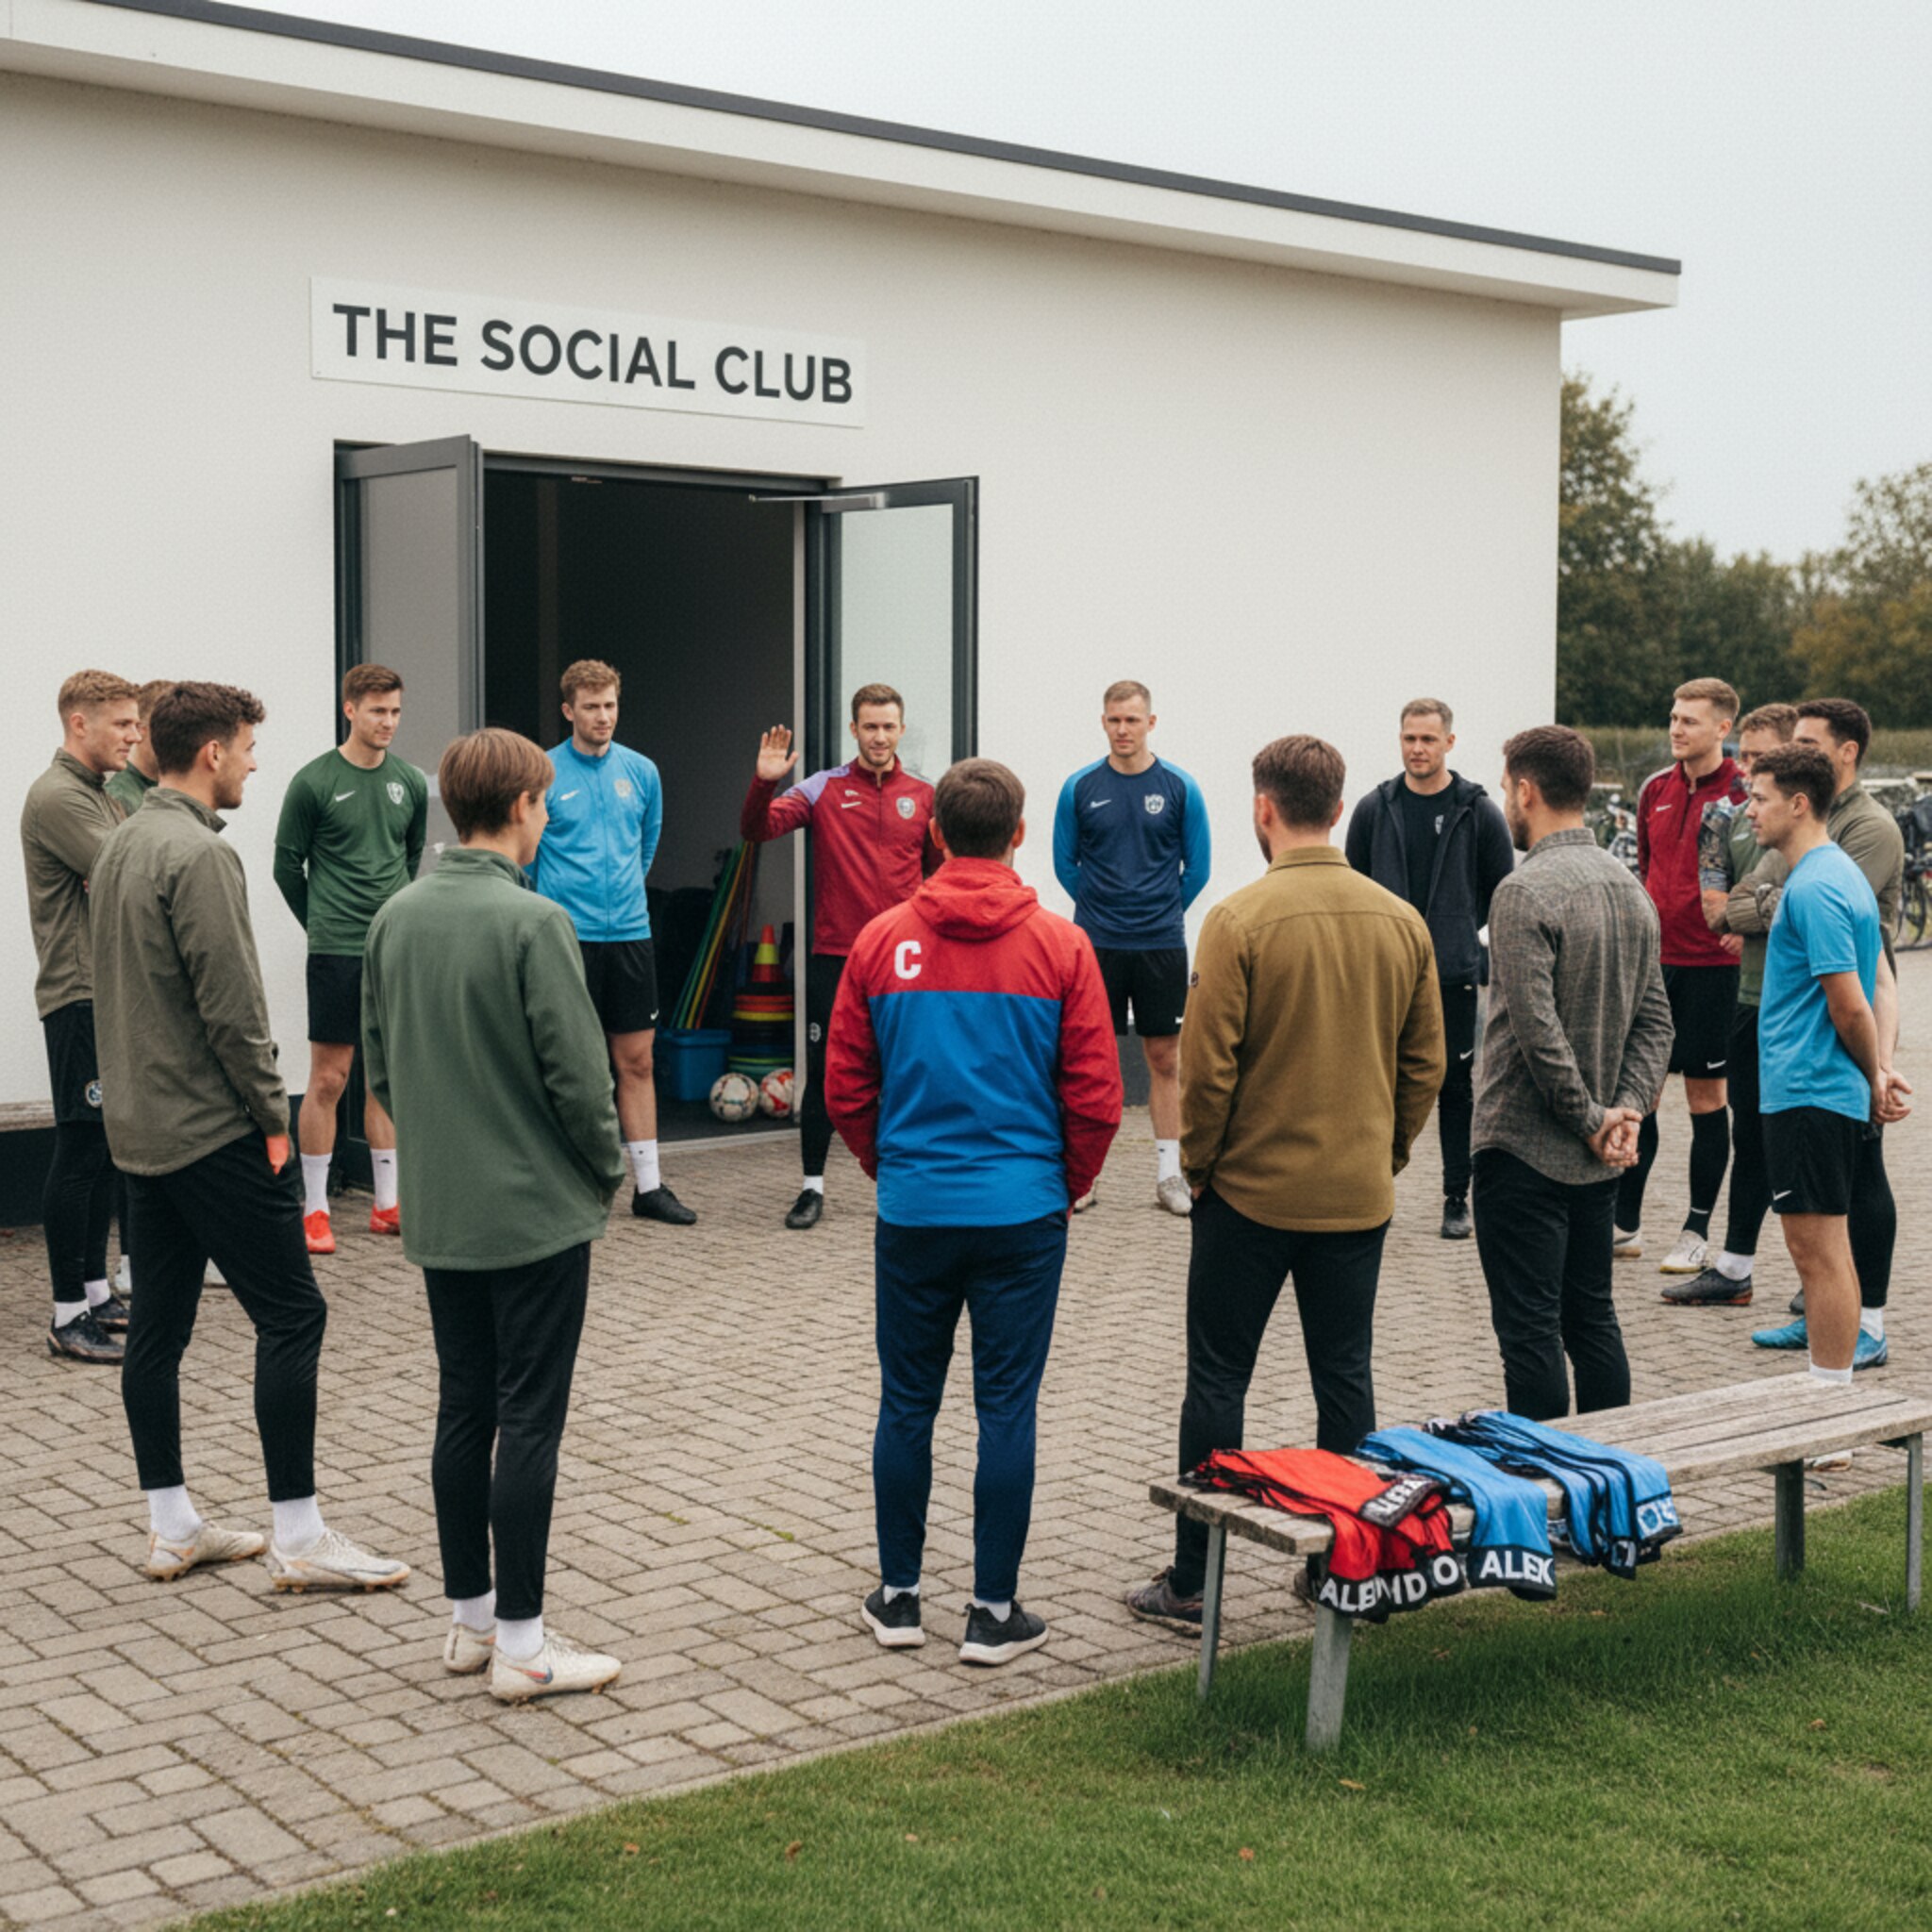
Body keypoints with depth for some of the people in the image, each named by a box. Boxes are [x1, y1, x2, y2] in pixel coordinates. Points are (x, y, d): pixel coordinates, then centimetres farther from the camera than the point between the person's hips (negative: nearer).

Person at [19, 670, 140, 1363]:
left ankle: (95, 1292, 23)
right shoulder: (57, 797, -13)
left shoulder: (103, 794, 17)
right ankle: (69, 1316, -1)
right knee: (81, 1147, -6)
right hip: (80, 998, -10)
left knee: (106, 1147, 14)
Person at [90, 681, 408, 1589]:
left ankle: (171, 1528, 19)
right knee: (291, 1315, -4)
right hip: (212, 1130, -10)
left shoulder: (121, 845, 13)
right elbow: (231, 1008, -21)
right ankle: (298, 1537, -2)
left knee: (160, 1326, 12)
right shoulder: (198, 853, -17)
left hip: (138, 1129, 10)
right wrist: (272, 1115, -10)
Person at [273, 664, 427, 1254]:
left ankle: (387, 1204, 17)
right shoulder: (315, 782, -6)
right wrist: (323, 926, 9)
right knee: (328, 1078, -2)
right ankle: (314, 1210, 6)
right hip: (336, 952, -4)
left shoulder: (410, 783, 7)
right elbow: (287, 866, 1)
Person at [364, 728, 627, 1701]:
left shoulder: (395, 919, 4)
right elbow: (577, 1071, -17)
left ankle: (470, 1617, 24)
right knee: (528, 1422, 0)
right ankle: (520, 1644, 6)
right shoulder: (532, 922, -18)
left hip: (438, 1212, 7)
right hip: (537, 1211, -7)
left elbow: (379, 1059, 11)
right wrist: (607, 1169, -1)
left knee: (463, 1412, 15)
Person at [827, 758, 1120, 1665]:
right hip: (1022, 1212, -1)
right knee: (1007, 1410, 5)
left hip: (911, 1213, 1)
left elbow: (845, 1088, 4)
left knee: (906, 1405, 11)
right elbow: (1095, 1096, -3)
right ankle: (993, 1612, 11)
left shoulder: (881, 942, -1)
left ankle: (900, 1598, 21)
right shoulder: (1059, 946, -5)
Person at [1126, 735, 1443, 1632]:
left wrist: (1197, 1165, 0)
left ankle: (1194, 1581, 11)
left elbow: (1208, 1065, -14)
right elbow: (1425, 1064, 6)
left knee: (1218, 1379, 5)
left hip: (1251, 1189, -4)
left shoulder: (1240, 920, -14)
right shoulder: (1402, 921, 1)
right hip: (1359, 1198, 4)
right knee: (1345, 1379, 13)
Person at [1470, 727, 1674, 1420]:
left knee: (1530, 1329, -1)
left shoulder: (1524, 892, -17)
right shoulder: (1630, 888, 9)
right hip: (1598, 1157, 8)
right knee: (1591, 1317, 16)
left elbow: (1538, 1031, -22)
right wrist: (1628, 1109, 0)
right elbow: (1655, 1019, 9)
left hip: (1524, 1148, -8)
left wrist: (1589, 1119, -12)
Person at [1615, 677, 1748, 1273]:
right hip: (1653, 961, 5)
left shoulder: (1743, 794, -8)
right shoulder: (1656, 789, 9)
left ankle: (1697, 1231, 14)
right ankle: (1626, 1224, 17)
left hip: (1710, 964, -5)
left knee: (1706, 1099, 4)